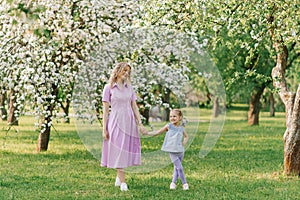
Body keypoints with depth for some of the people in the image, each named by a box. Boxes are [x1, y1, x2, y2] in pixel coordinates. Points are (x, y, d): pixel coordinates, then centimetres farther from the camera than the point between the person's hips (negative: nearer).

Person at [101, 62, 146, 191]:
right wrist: (104, 129, -6)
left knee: (126, 149, 6)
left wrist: (140, 123, 5)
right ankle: (123, 182, -6)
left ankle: (118, 178, 21)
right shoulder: (109, 88, -1)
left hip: (129, 121, 4)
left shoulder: (129, 87, 11)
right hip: (116, 121, -4)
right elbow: (105, 109, -2)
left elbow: (134, 106, 12)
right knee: (118, 150, -4)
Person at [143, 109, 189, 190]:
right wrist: (147, 133, -1)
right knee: (179, 167, -9)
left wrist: (184, 143, 5)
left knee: (176, 168, 10)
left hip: (180, 151, 3)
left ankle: (173, 183, 22)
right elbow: (158, 132, 5)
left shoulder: (181, 128, 5)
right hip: (172, 151, -3)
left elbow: (186, 136, 24)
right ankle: (184, 183, 0)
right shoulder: (169, 126, -2)